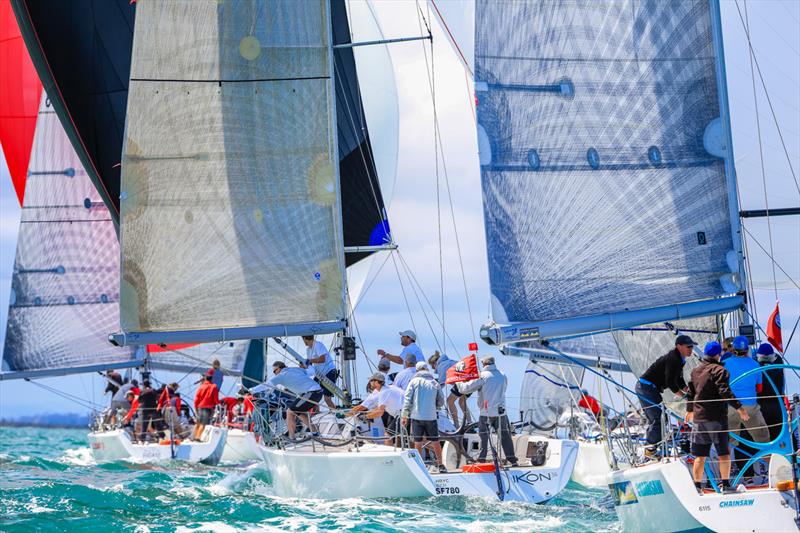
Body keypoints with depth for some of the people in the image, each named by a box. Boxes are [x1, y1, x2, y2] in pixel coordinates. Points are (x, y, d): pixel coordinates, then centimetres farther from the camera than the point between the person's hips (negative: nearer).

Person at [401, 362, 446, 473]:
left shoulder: (414, 381, 0)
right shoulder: (434, 383, 7)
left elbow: (407, 399, -5)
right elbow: (441, 402, 10)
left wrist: (404, 415, -1)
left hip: (417, 417, -1)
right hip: (431, 417, 2)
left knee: (418, 443, 6)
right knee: (435, 442, 10)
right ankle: (440, 465, 13)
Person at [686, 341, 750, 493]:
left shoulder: (695, 371, 13)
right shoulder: (719, 370, -8)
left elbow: (691, 392, 22)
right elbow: (725, 391, -20)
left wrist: (689, 410, 35)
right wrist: (738, 407, -20)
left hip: (698, 418, 6)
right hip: (716, 418, -6)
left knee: (700, 455, 8)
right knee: (724, 453, 2)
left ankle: (697, 485, 6)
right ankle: (725, 483, -1)